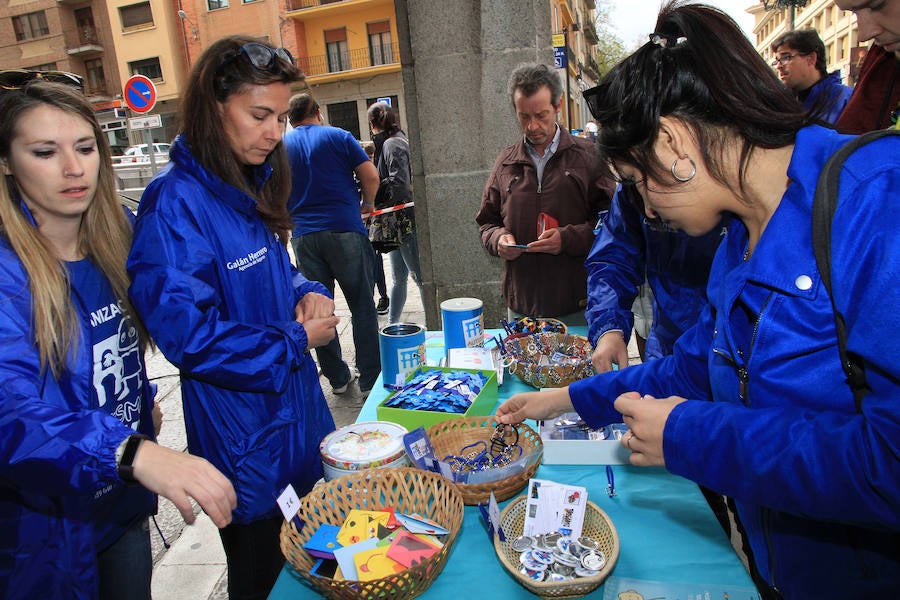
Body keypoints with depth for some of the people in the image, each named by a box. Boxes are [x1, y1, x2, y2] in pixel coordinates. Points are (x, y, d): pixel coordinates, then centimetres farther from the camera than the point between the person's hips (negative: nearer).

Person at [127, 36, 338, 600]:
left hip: (298, 418, 8)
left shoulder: (251, 187, 6)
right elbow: (189, 335, -26)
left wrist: (311, 294, -5)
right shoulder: (177, 203, -22)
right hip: (248, 442, -8)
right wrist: (298, 339, -17)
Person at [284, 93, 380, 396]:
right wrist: (367, 203, 14)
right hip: (344, 230, -3)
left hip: (302, 235, 3)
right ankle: (370, 378, 6)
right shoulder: (338, 136, 3)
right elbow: (371, 177, -3)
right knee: (362, 307, 4)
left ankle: (337, 377, 18)